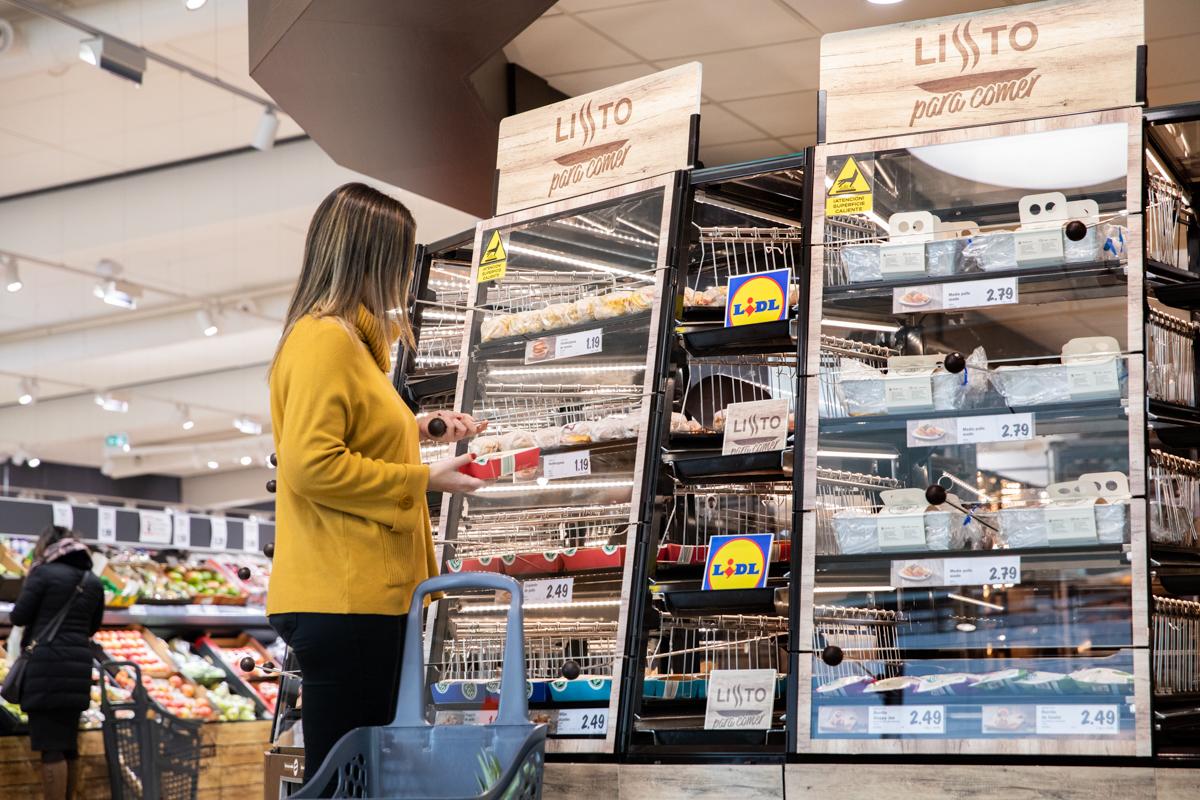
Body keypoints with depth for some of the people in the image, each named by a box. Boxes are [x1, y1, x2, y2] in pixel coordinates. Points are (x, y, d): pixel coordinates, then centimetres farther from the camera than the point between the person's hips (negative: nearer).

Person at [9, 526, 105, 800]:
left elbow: (18, 616, -3)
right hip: (79, 665, 6)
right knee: (69, 744, 16)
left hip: (46, 665, -6)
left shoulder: (44, 574, -6)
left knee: (51, 747, -5)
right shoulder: (93, 582, 12)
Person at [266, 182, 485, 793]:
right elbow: (311, 465, -22)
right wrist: (424, 479, -14)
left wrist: (418, 430, 17)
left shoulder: (351, 336, 17)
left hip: (368, 593, 10)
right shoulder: (324, 337, -13)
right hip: (342, 599, -10)